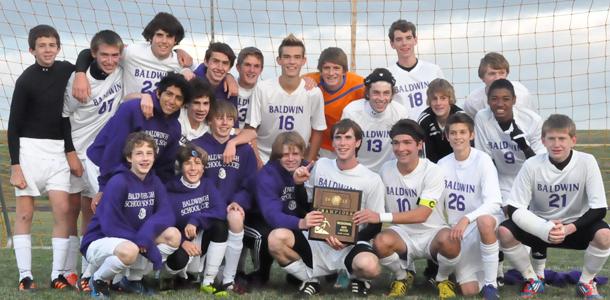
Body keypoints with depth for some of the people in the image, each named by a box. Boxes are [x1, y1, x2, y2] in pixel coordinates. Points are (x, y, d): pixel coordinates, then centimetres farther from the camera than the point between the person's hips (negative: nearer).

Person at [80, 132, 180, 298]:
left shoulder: (154, 182, 1)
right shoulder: (118, 182, -19)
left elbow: (166, 215, -9)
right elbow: (110, 225, -22)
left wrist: (146, 235, -29)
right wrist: (144, 244, -24)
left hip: (132, 240, 7)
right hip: (100, 242, -7)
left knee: (173, 235, -13)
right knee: (129, 250, -39)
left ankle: (133, 279, 4)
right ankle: (99, 280, -6)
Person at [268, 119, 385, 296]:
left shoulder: (372, 180, -2)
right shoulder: (321, 165, 9)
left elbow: (375, 225, -1)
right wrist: (299, 184, -2)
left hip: (351, 246, -3)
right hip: (317, 242, 3)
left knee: (369, 266, -38)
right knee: (277, 238, -26)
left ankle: (358, 280, 4)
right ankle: (311, 280, 0)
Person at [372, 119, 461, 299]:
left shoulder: (433, 172, -15)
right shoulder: (386, 170, 0)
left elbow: (421, 214, -24)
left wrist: (381, 217, -32)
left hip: (431, 234, -2)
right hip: (402, 234, 3)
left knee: (448, 240, -37)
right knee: (381, 242, -32)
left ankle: (442, 279, -1)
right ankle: (402, 277, 3)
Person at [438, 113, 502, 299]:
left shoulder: (482, 160, -14)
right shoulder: (442, 164, 0)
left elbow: (494, 202, -26)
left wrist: (466, 219, -38)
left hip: (485, 222, -4)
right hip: (458, 230, 4)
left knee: (485, 221, -42)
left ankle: (491, 284, -26)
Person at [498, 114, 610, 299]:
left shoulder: (586, 162, -16)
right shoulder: (532, 165, -15)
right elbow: (514, 209, -16)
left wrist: (569, 228, -32)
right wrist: (546, 230, -31)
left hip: (576, 227, -1)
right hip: (539, 226, 1)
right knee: (504, 232, -25)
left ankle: (586, 282, -3)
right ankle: (533, 280, -1)